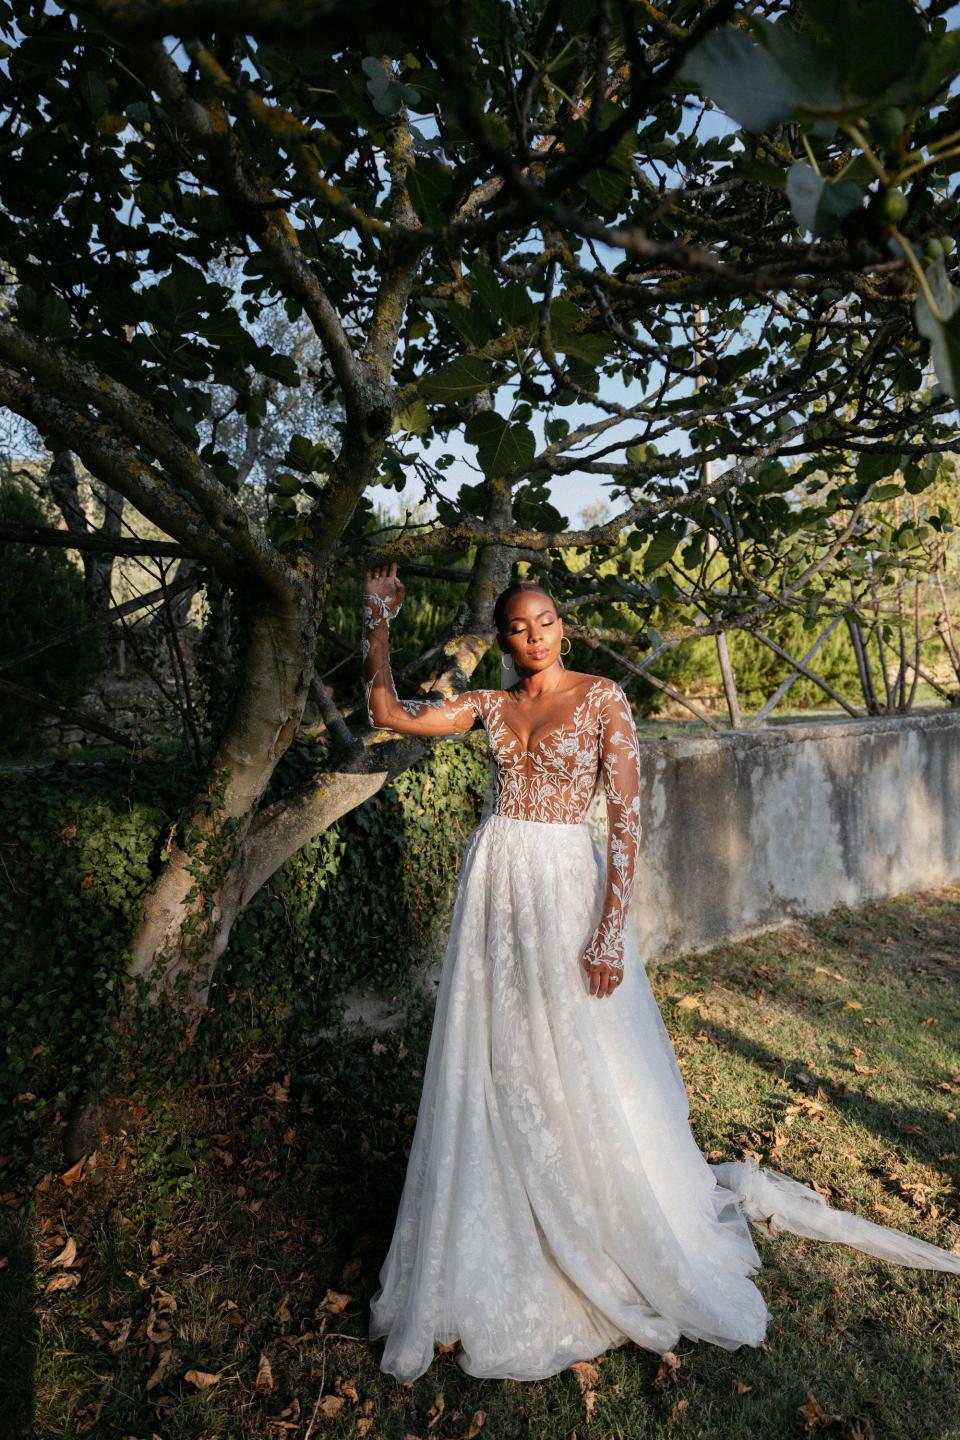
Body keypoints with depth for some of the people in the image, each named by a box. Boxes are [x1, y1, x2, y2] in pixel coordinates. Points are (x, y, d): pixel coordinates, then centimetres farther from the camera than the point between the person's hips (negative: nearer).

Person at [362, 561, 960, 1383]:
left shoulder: (602, 699, -5)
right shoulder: (490, 707, 7)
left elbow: (627, 819, -10)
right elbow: (389, 713, 8)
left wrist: (611, 929, -16)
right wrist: (378, 622, 4)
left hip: (566, 885, -4)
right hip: (495, 890, 4)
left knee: (586, 1074, 6)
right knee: (494, 1073, 11)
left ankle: (652, 1254, 31)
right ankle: (502, 1265, 33)